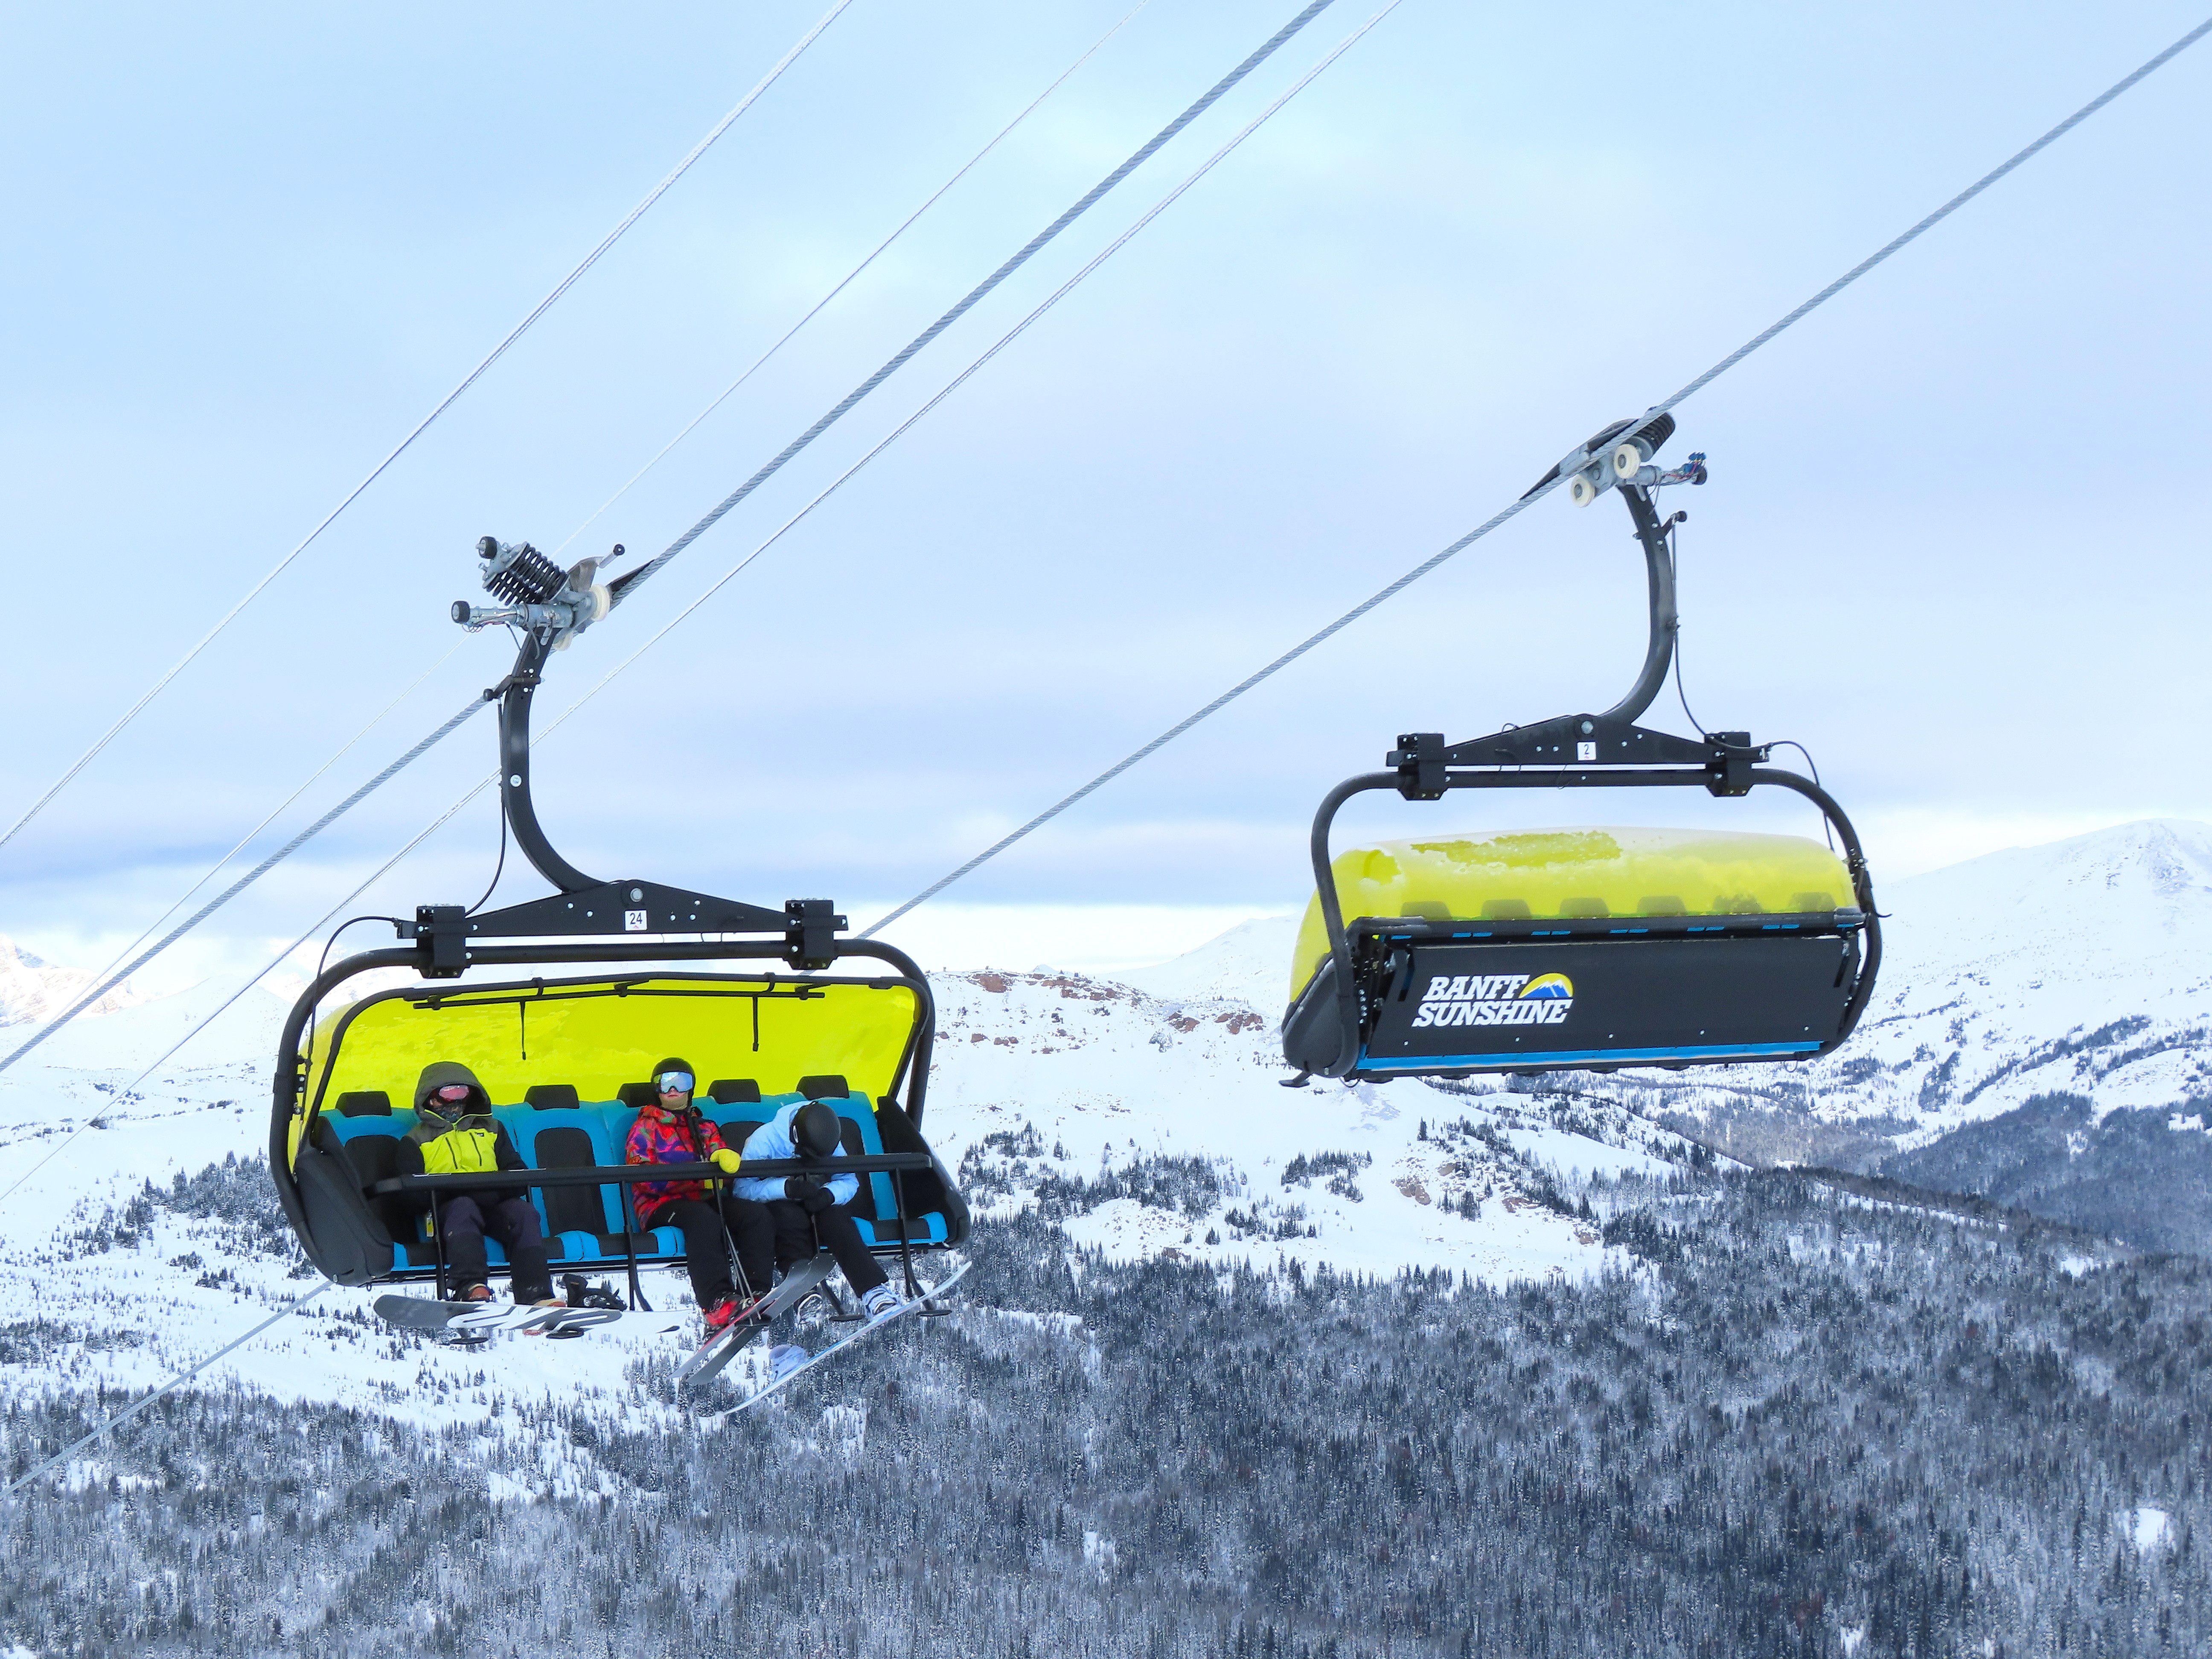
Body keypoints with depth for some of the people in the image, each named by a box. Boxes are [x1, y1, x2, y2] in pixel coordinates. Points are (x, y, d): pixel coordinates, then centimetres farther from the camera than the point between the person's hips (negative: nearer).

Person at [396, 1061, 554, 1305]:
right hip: (447, 1209, -3)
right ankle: (470, 1287, -59)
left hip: (494, 1206, 3)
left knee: (524, 1211, -30)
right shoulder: (415, 1141, 18)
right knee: (463, 1207, -38)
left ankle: (537, 1296, -45)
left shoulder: (492, 1129, 29)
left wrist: (495, 1189, -7)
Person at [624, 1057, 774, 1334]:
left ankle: (757, 1294, -35)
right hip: (661, 1206, -5)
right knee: (703, 1218, -38)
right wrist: (698, 1179, -13)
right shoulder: (645, 1128, 11)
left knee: (756, 1215, -23)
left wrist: (724, 1157, -14)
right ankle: (718, 1303, -53)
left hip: (703, 1200, 5)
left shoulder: (704, 1128, 27)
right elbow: (645, 1180, -5)